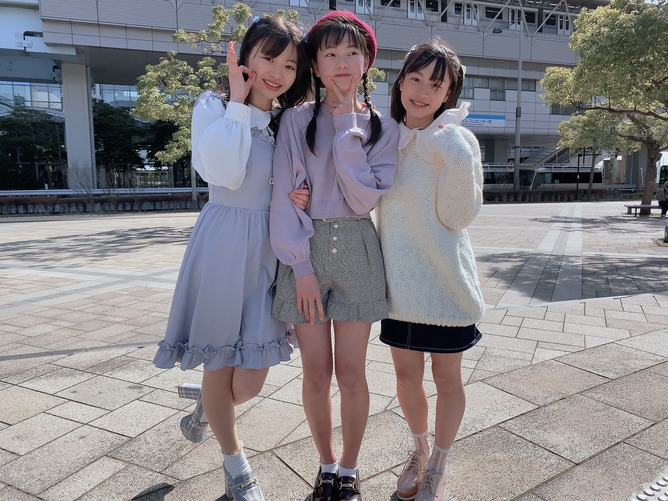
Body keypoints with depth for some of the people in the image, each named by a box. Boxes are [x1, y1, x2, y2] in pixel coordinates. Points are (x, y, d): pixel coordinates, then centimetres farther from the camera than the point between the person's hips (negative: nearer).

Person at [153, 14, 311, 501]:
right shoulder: (214, 106, -3)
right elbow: (225, 174, -19)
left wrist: (301, 197, -6)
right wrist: (238, 104, -13)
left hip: (269, 251, 4)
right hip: (223, 246, -3)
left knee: (251, 379, 5)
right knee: (219, 366, 10)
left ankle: (208, 408, 43)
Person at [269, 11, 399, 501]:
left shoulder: (383, 127, 5)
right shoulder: (297, 119, 3)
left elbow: (364, 195, -9)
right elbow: (285, 197, -3)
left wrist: (346, 126, -9)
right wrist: (301, 266, -10)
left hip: (356, 251, 0)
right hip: (305, 251, 0)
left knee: (351, 373, 4)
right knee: (317, 372, 6)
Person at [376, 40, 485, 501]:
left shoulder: (458, 142, -9)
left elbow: (457, 218, -13)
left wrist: (456, 162, -23)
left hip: (443, 277, -4)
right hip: (398, 277, 4)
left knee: (447, 375, 11)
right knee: (407, 374, 14)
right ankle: (420, 450, 41)